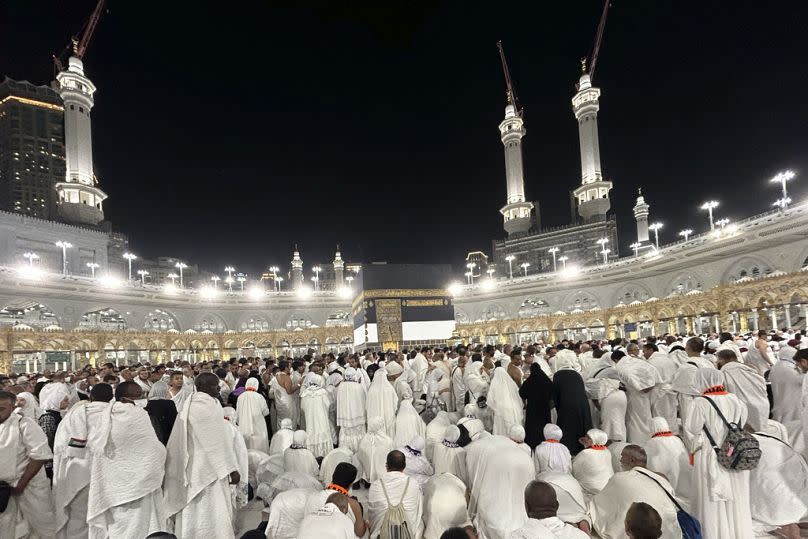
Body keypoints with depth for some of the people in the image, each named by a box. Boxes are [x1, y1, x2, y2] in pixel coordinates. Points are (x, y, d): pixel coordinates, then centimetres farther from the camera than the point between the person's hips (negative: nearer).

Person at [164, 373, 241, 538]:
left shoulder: (187, 406, 6)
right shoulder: (210, 405, -17)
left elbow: (176, 443, 10)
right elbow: (219, 441, -19)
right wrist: (232, 469, -15)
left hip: (189, 467, 8)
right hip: (208, 468, -8)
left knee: (192, 512, 16)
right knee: (213, 515, 1)